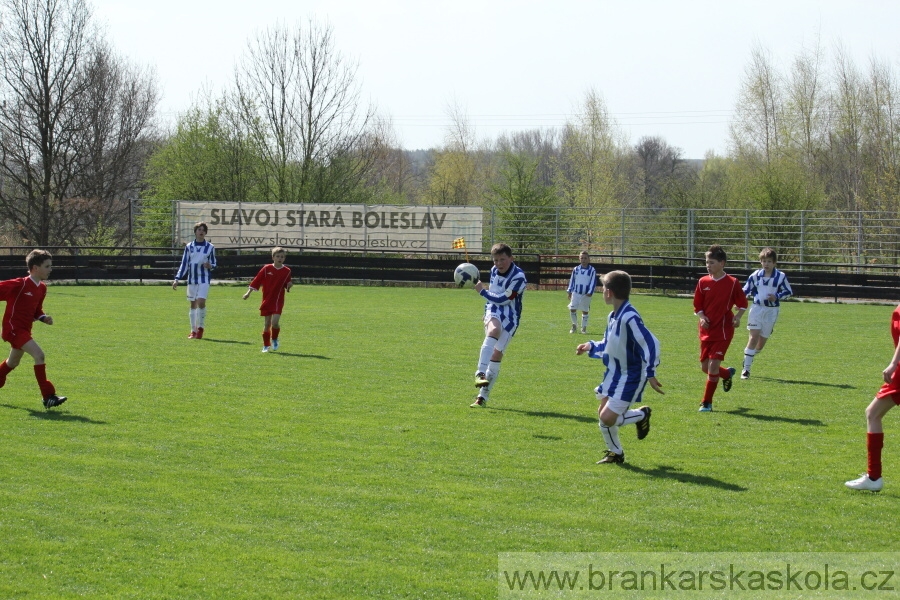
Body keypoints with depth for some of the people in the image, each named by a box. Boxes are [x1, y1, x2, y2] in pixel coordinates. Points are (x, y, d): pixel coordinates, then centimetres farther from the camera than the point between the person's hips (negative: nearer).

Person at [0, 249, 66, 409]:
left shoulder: (41, 288, 6)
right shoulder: (20, 284, -19)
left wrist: (43, 318, -2)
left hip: (25, 329, 10)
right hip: (14, 328, -10)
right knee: (39, 355, -20)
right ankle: (48, 397, -19)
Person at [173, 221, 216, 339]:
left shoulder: (210, 247, 4)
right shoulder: (189, 247, 7)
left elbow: (214, 264, 11)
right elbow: (184, 264, 11)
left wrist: (210, 266, -13)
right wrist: (177, 279, 5)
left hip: (204, 280, -2)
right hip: (192, 280, 2)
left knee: (201, 302, -17)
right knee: (193, 304, 5)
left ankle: (200, 328, -4)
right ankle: (193, 331, 12)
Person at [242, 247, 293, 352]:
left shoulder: (287, 271, 1)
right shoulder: (267, 269, -2)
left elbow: (287, 286, 12)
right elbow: (257, 280, 1)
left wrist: (289, 286, -11)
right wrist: (249, 292, 1)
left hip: (278, 301, -1)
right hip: (267, 300, 1)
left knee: (274, 322, -15)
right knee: (267, 323, 5)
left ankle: (274, 340, 13)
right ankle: (266, 345, 18)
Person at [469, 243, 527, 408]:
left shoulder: (518, 277, -15)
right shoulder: (494, 271, 6)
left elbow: (502, 299, -16)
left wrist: (482, 291, -9)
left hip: (510, 316, -3)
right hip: (494, 310, 3)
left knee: (496, 355, -6)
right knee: (494, 330, -34)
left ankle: (483, 397, 3)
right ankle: (480, 374, -48)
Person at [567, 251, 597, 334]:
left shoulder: (592, 270, -2)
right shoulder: (576, 270, 6)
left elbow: (593, 282, -4)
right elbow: (572, 280, 12)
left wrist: (590, 292, -12)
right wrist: (570, 291, 8)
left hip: (586, 294, -2)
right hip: (576, 293, 2)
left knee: (585, 311, 4)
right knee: (572, 309, -5)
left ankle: (584, 327, 15)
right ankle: (574, 325, 12)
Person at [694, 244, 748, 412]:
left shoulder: (732, 283, -6)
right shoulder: (703, 282, 2)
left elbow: (743, 304, 5)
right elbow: (697, 305, 10)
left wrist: (738, 317, -12)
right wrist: (702, 317, -8)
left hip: (723, 330, -4)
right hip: (706, 330, 4)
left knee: (713, 365, -11)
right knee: (705, 366, 7)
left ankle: (707, 403, -1)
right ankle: (727, 374, 41)